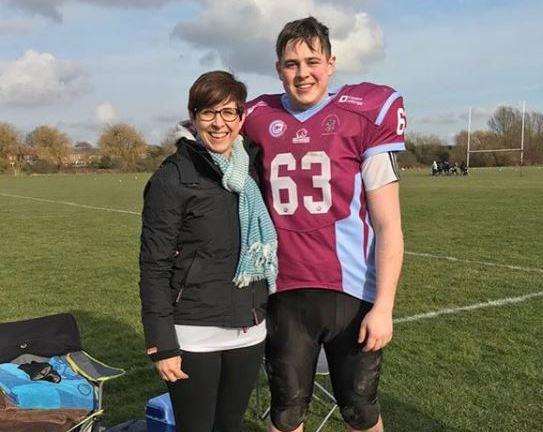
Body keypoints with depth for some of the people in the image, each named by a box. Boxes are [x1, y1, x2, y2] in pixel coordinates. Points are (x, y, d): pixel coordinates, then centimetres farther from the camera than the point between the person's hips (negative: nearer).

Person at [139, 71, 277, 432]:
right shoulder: (172, 178, -9)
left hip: (249, 331, 5)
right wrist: (161, 345, -12)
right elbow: (154, 266, -10)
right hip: (193, 334, -5)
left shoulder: (253, 168, 6)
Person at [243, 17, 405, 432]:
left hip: (351, 291, -2)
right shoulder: (259, 120, 5)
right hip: (285, 293, 3)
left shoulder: (365, 114, -5)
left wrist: (383, 305, -10)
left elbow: (388, 225, -7)